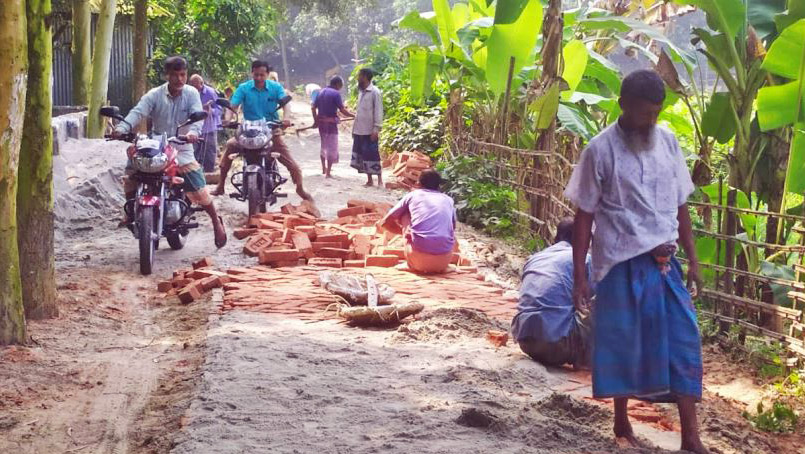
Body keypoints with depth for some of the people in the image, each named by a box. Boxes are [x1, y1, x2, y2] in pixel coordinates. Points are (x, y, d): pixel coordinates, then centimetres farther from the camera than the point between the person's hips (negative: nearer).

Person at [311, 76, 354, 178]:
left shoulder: (321, 92, 10)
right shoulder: (336, 94, -12)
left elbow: (313, 107, 11)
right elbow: (342, 110, -16)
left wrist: (316, 120, 18)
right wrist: (354, 116, -6)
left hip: (321, 122, 7)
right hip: (331, 123, -7)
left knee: (324, 145, 22)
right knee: (332, 147, 0)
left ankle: (324, 168, 33)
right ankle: (328, 173, -1)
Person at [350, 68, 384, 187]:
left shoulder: (374, 92, -10)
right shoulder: (361, 92, 14)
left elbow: (378, 112, -13)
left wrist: (376, 129, -18)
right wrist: (354, 128, 14)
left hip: (369, 131, -8)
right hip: (359, 131, 8)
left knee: (372, 155, -5)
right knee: (362, 155, 8)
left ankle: (380, 180, 2)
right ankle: (369, 180, 15)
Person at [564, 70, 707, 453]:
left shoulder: (668, 142, 5)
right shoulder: (601, 149, -9)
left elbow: (680, 205, 12)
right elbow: (584, 216, -6)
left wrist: (692, 259, 10)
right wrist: (579, 275, -8)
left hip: (665, 263, 4)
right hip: (622, 264, -4)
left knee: (683, 342, -1)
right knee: (622, 344, 6)